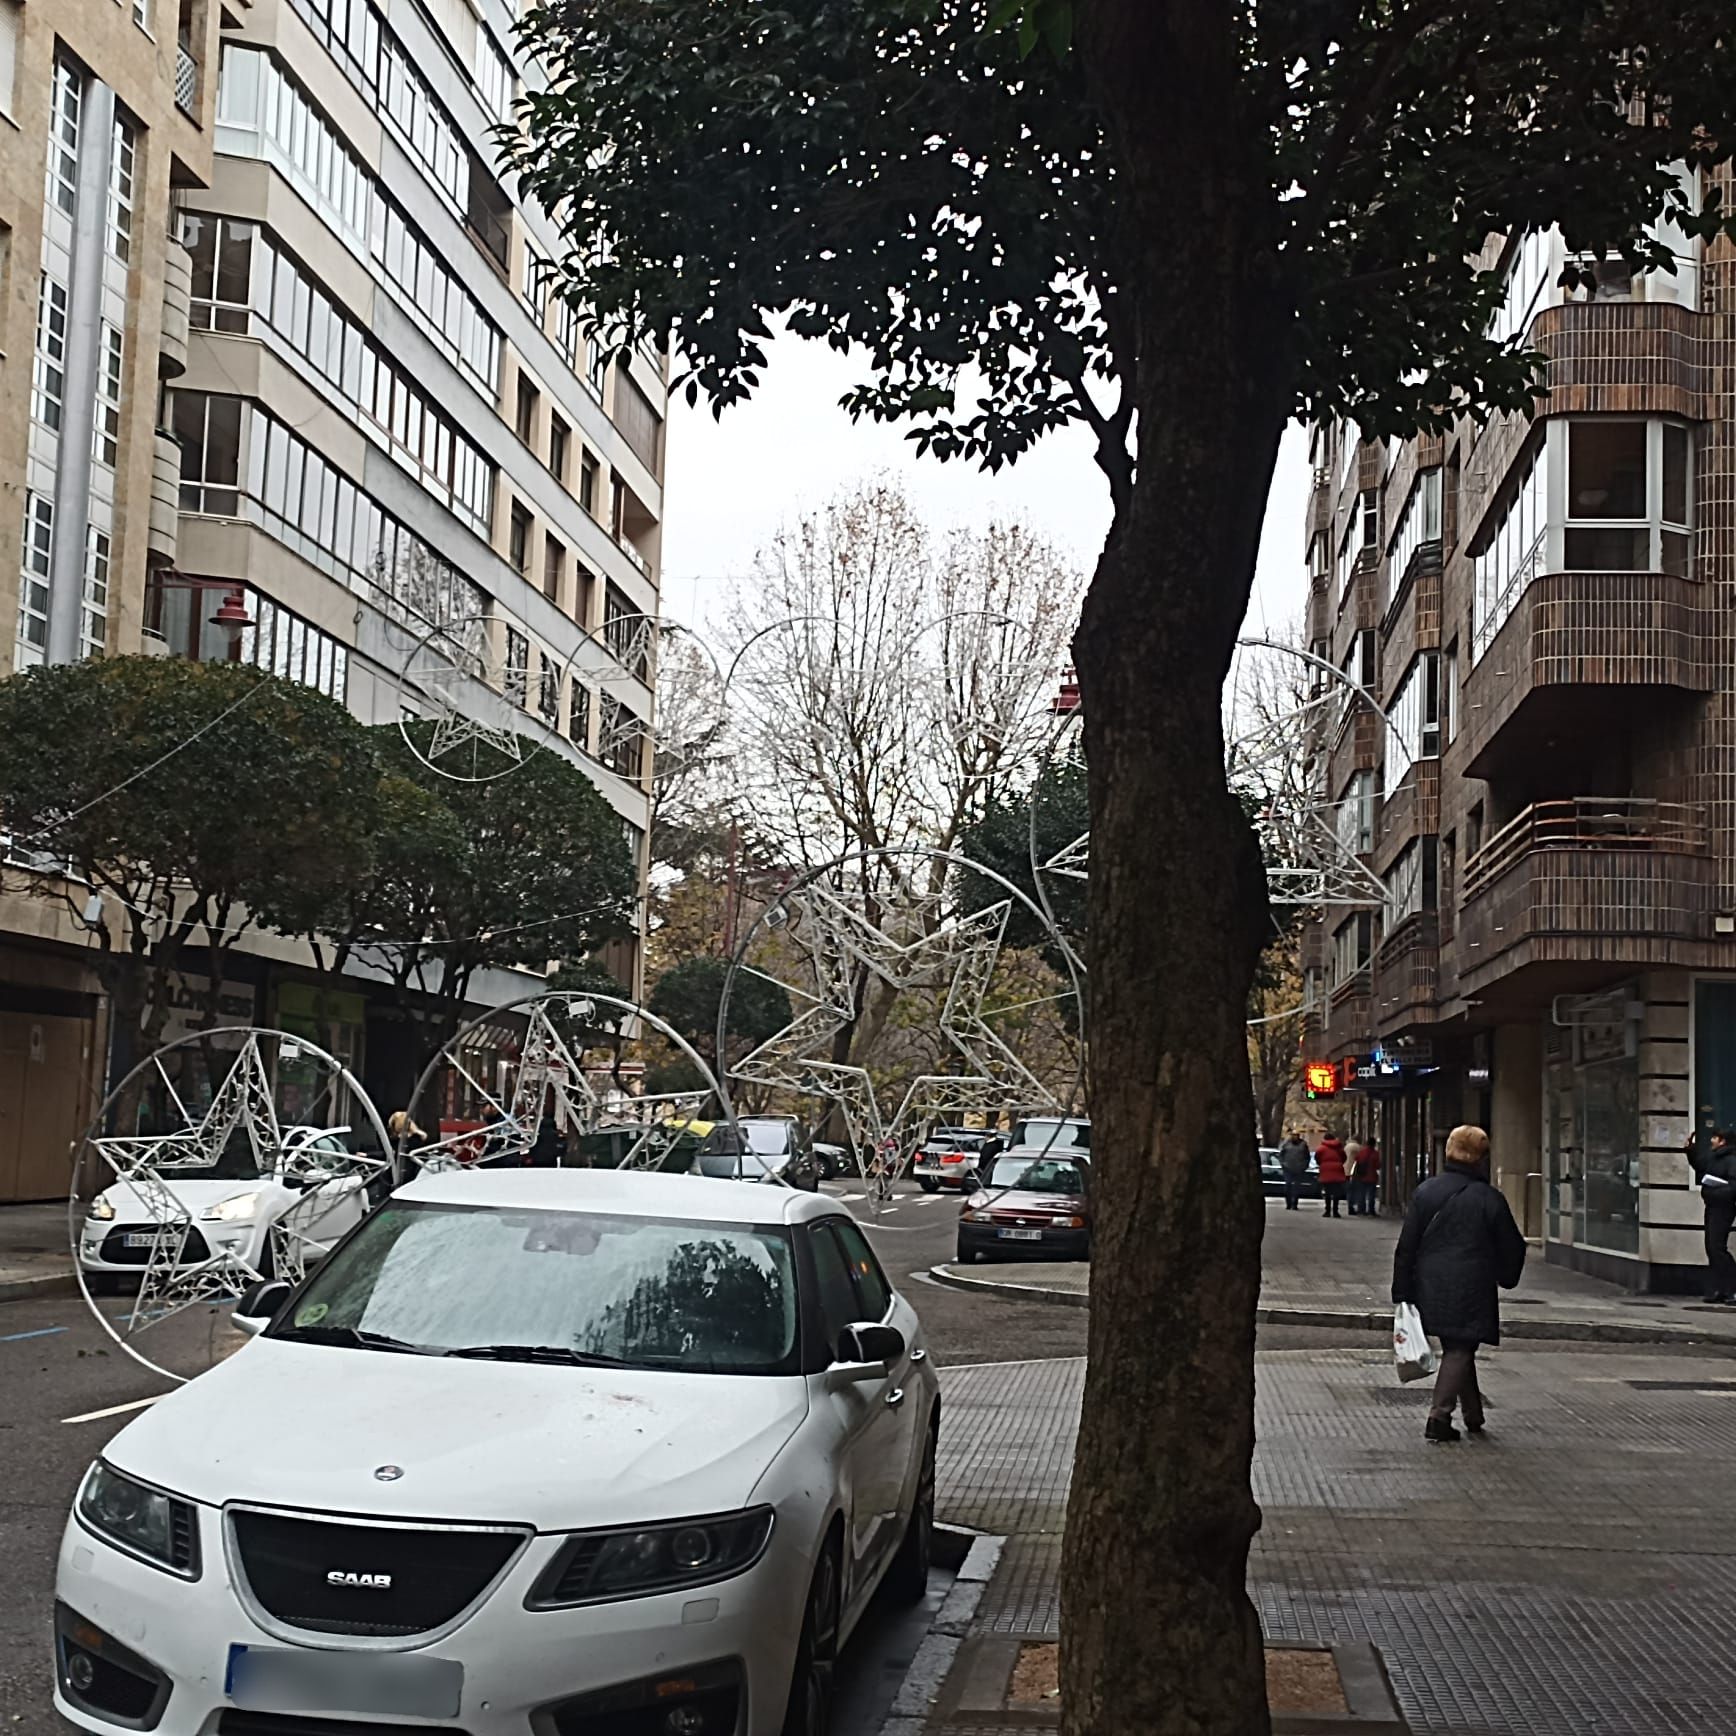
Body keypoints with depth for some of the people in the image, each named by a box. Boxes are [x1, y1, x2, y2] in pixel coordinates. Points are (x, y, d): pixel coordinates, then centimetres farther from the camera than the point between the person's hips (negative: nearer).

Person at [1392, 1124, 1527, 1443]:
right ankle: (1440, 1416, -6)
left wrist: (1402, 1293, 6)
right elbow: (1511, 1248, 2)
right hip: (1472, 1290, -4)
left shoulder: (1425, 1192, 1)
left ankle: (1473, 1413, 26)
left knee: (1457, 1347, 18)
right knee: (1460, 1350, 2)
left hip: (1432, 1286, 4)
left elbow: (1407, 1246, 1)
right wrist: (1506, 1278, 22)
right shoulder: (1490, 1199, -8)